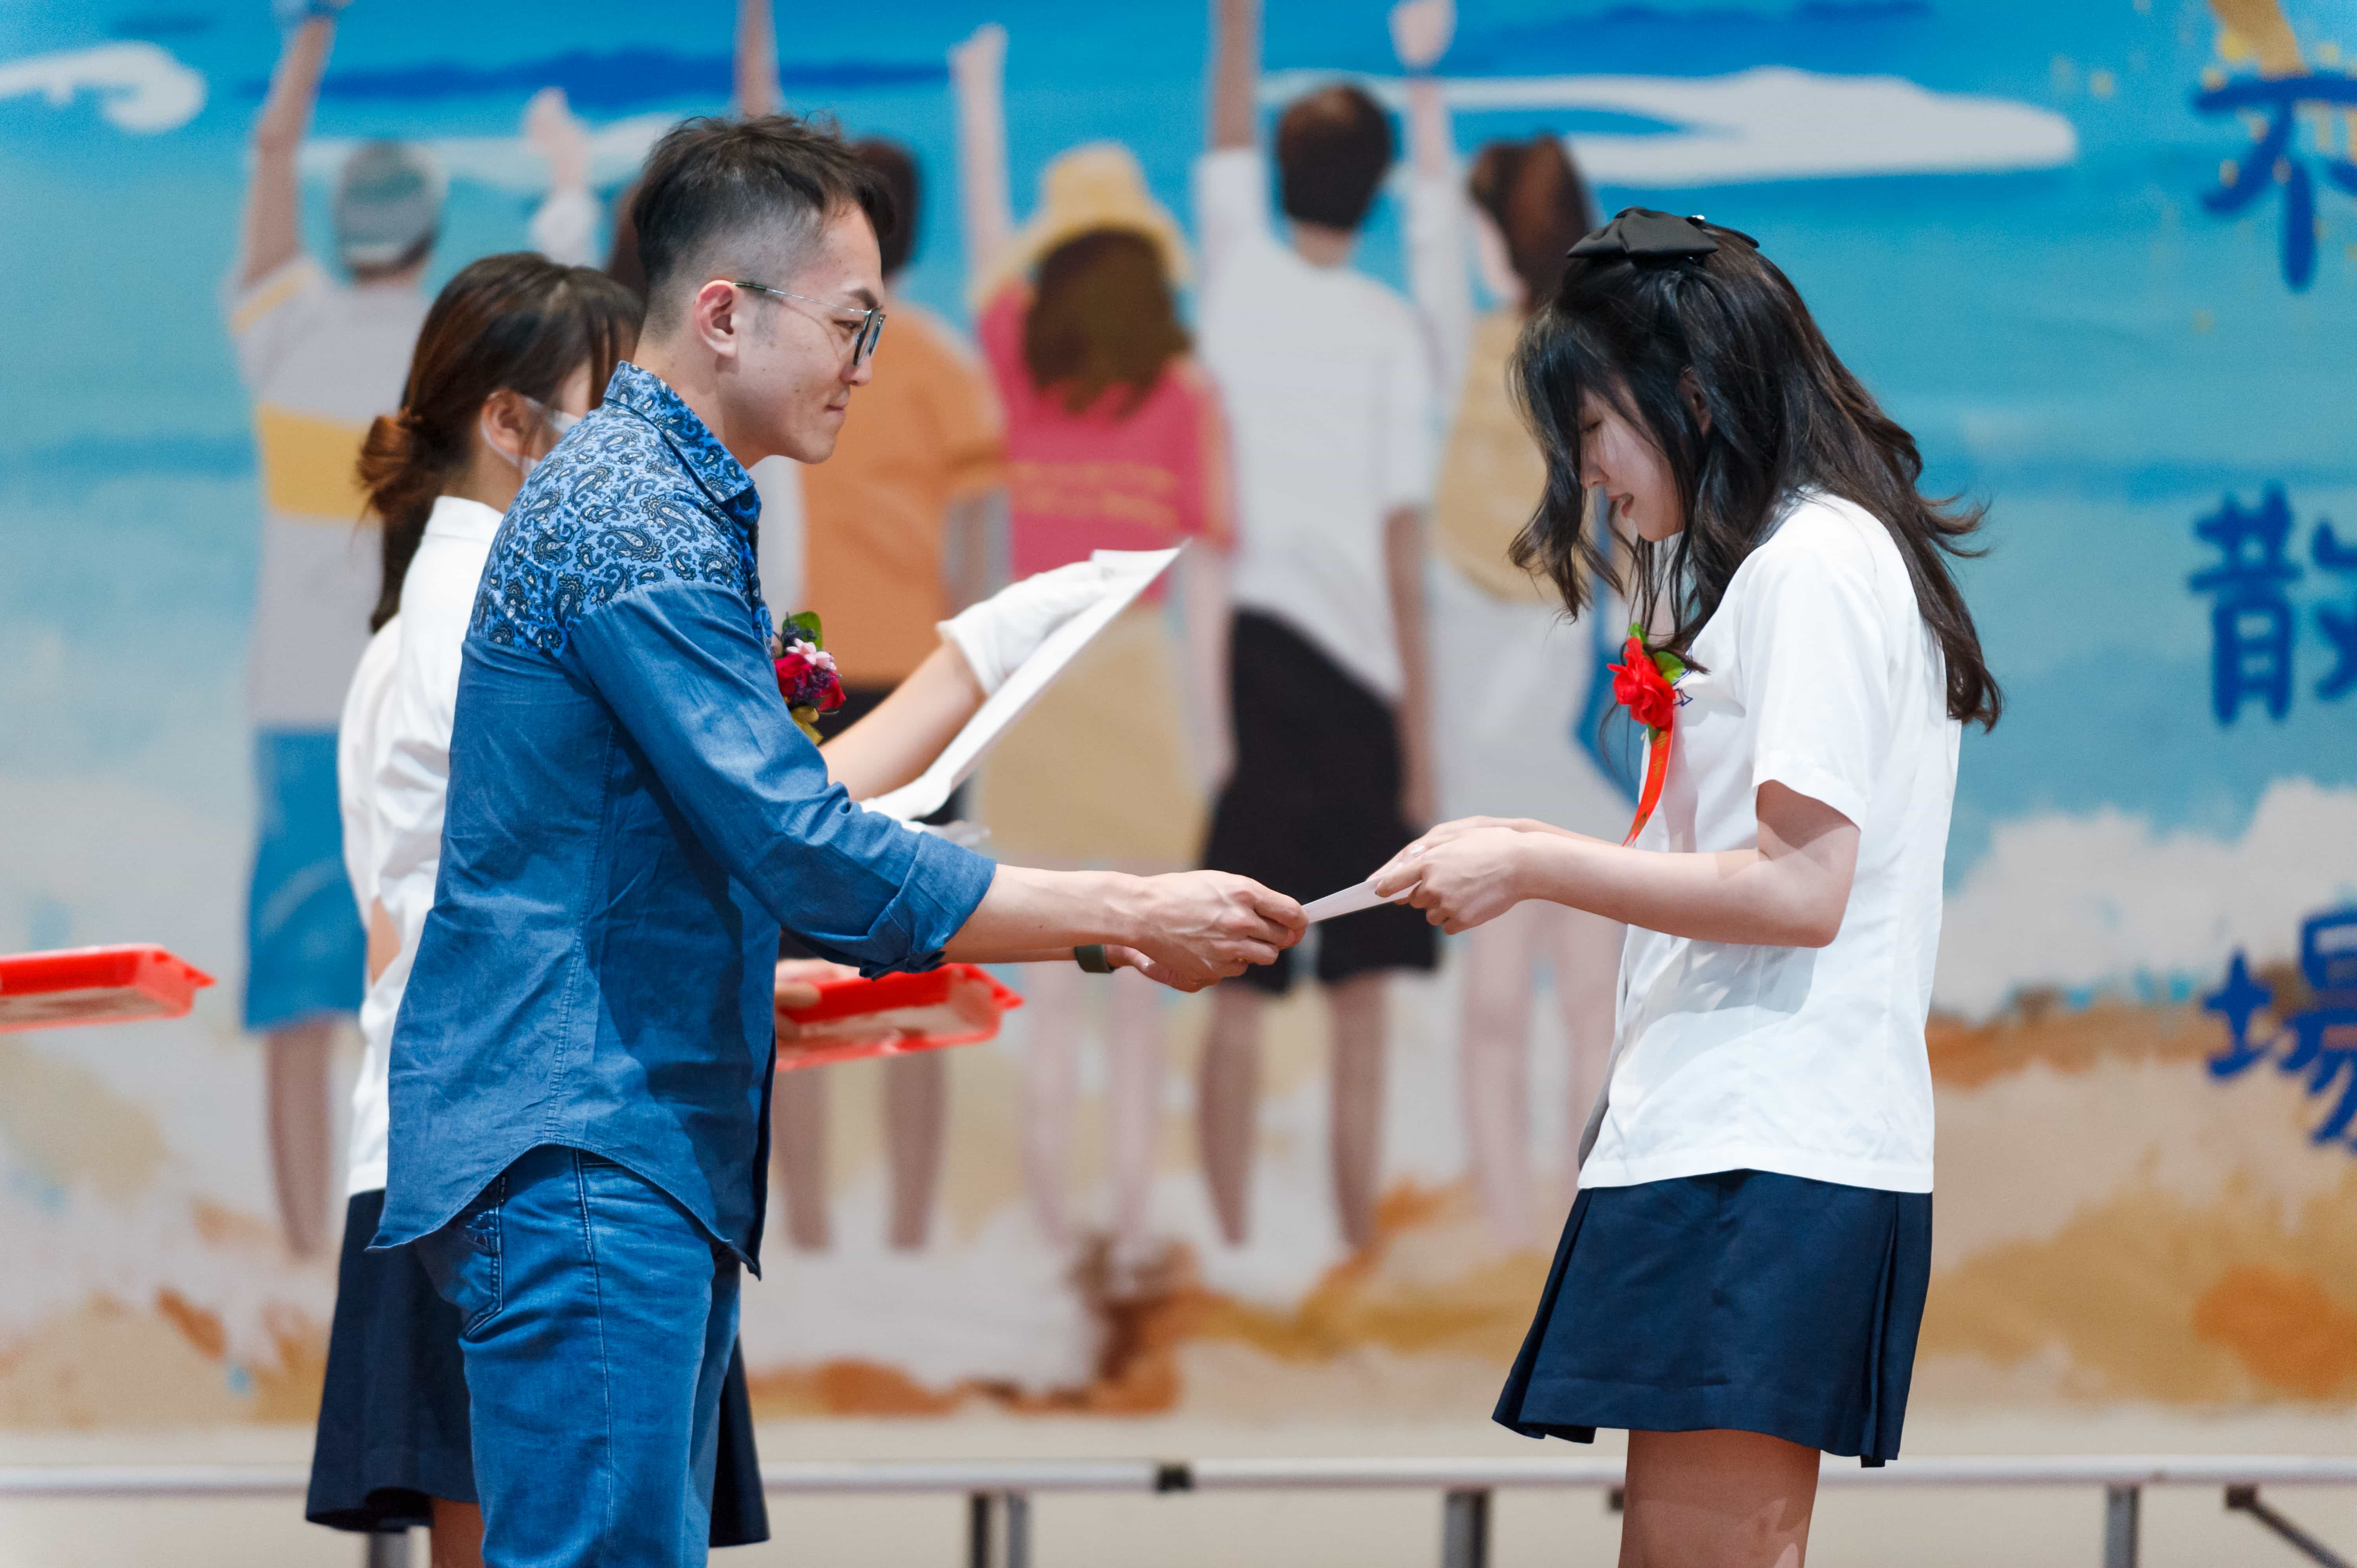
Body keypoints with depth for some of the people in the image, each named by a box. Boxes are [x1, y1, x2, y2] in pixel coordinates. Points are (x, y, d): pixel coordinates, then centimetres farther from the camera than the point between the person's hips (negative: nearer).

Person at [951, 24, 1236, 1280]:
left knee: (1046, 984, 9)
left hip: (1031, 677, 2)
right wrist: (1210, 717, -1)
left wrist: (979, 97, 29)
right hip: (1138, 682, -2)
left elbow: (985, 235, 16)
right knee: (1137, 986, 4)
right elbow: (1203, 566, -7)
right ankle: (1131, 1232, 2)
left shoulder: (1019, 369, 0)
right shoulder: (1185, 398, -6)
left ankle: (1049, 1233, 7)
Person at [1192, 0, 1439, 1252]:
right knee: (1361, 999, 2)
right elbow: (1405, 552, -4)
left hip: (1243, 659, 2)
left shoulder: (1237, 274, 3)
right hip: (1354, 677, -2)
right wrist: (1422, 740, -1)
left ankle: (1233, 1245, -1)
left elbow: (1229, 121, 22)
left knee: (1237, 994, 2)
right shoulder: (1391, 335, -3)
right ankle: (1359, 1252, 0)